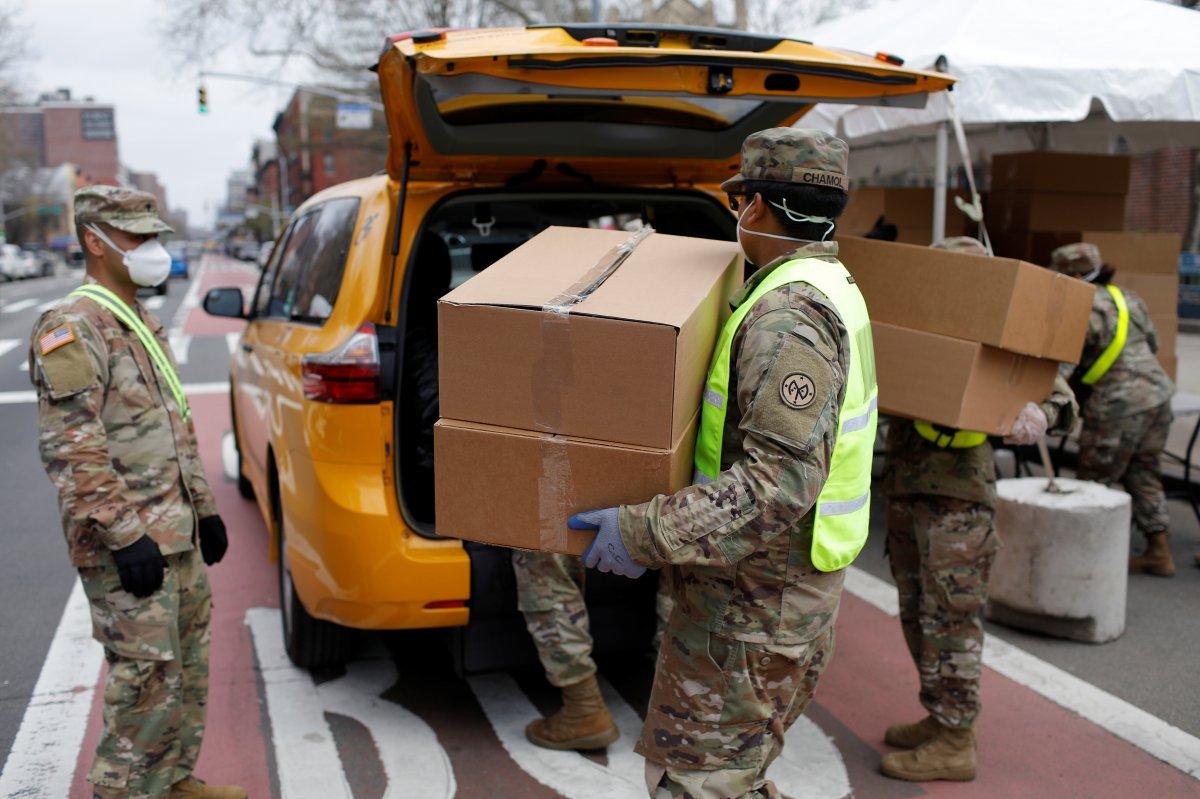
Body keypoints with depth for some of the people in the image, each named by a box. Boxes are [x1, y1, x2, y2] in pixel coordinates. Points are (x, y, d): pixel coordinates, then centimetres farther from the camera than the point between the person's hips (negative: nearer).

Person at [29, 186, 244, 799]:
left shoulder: (142, 324, 16)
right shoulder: (71, 330, -14)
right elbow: (70, 448, -21)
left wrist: (204, 509, 19)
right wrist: (127, 535, -24)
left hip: (178, 535, 10)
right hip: (129, 545, -9)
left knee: (187, 667, 17)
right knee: (147, 677, -4)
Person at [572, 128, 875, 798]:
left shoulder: (789, 316, -24)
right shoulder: (828, 288, 10)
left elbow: (783, 481, -33)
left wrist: (645, 535, -30)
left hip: (753, 604, -10)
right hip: (790, 592, 10)